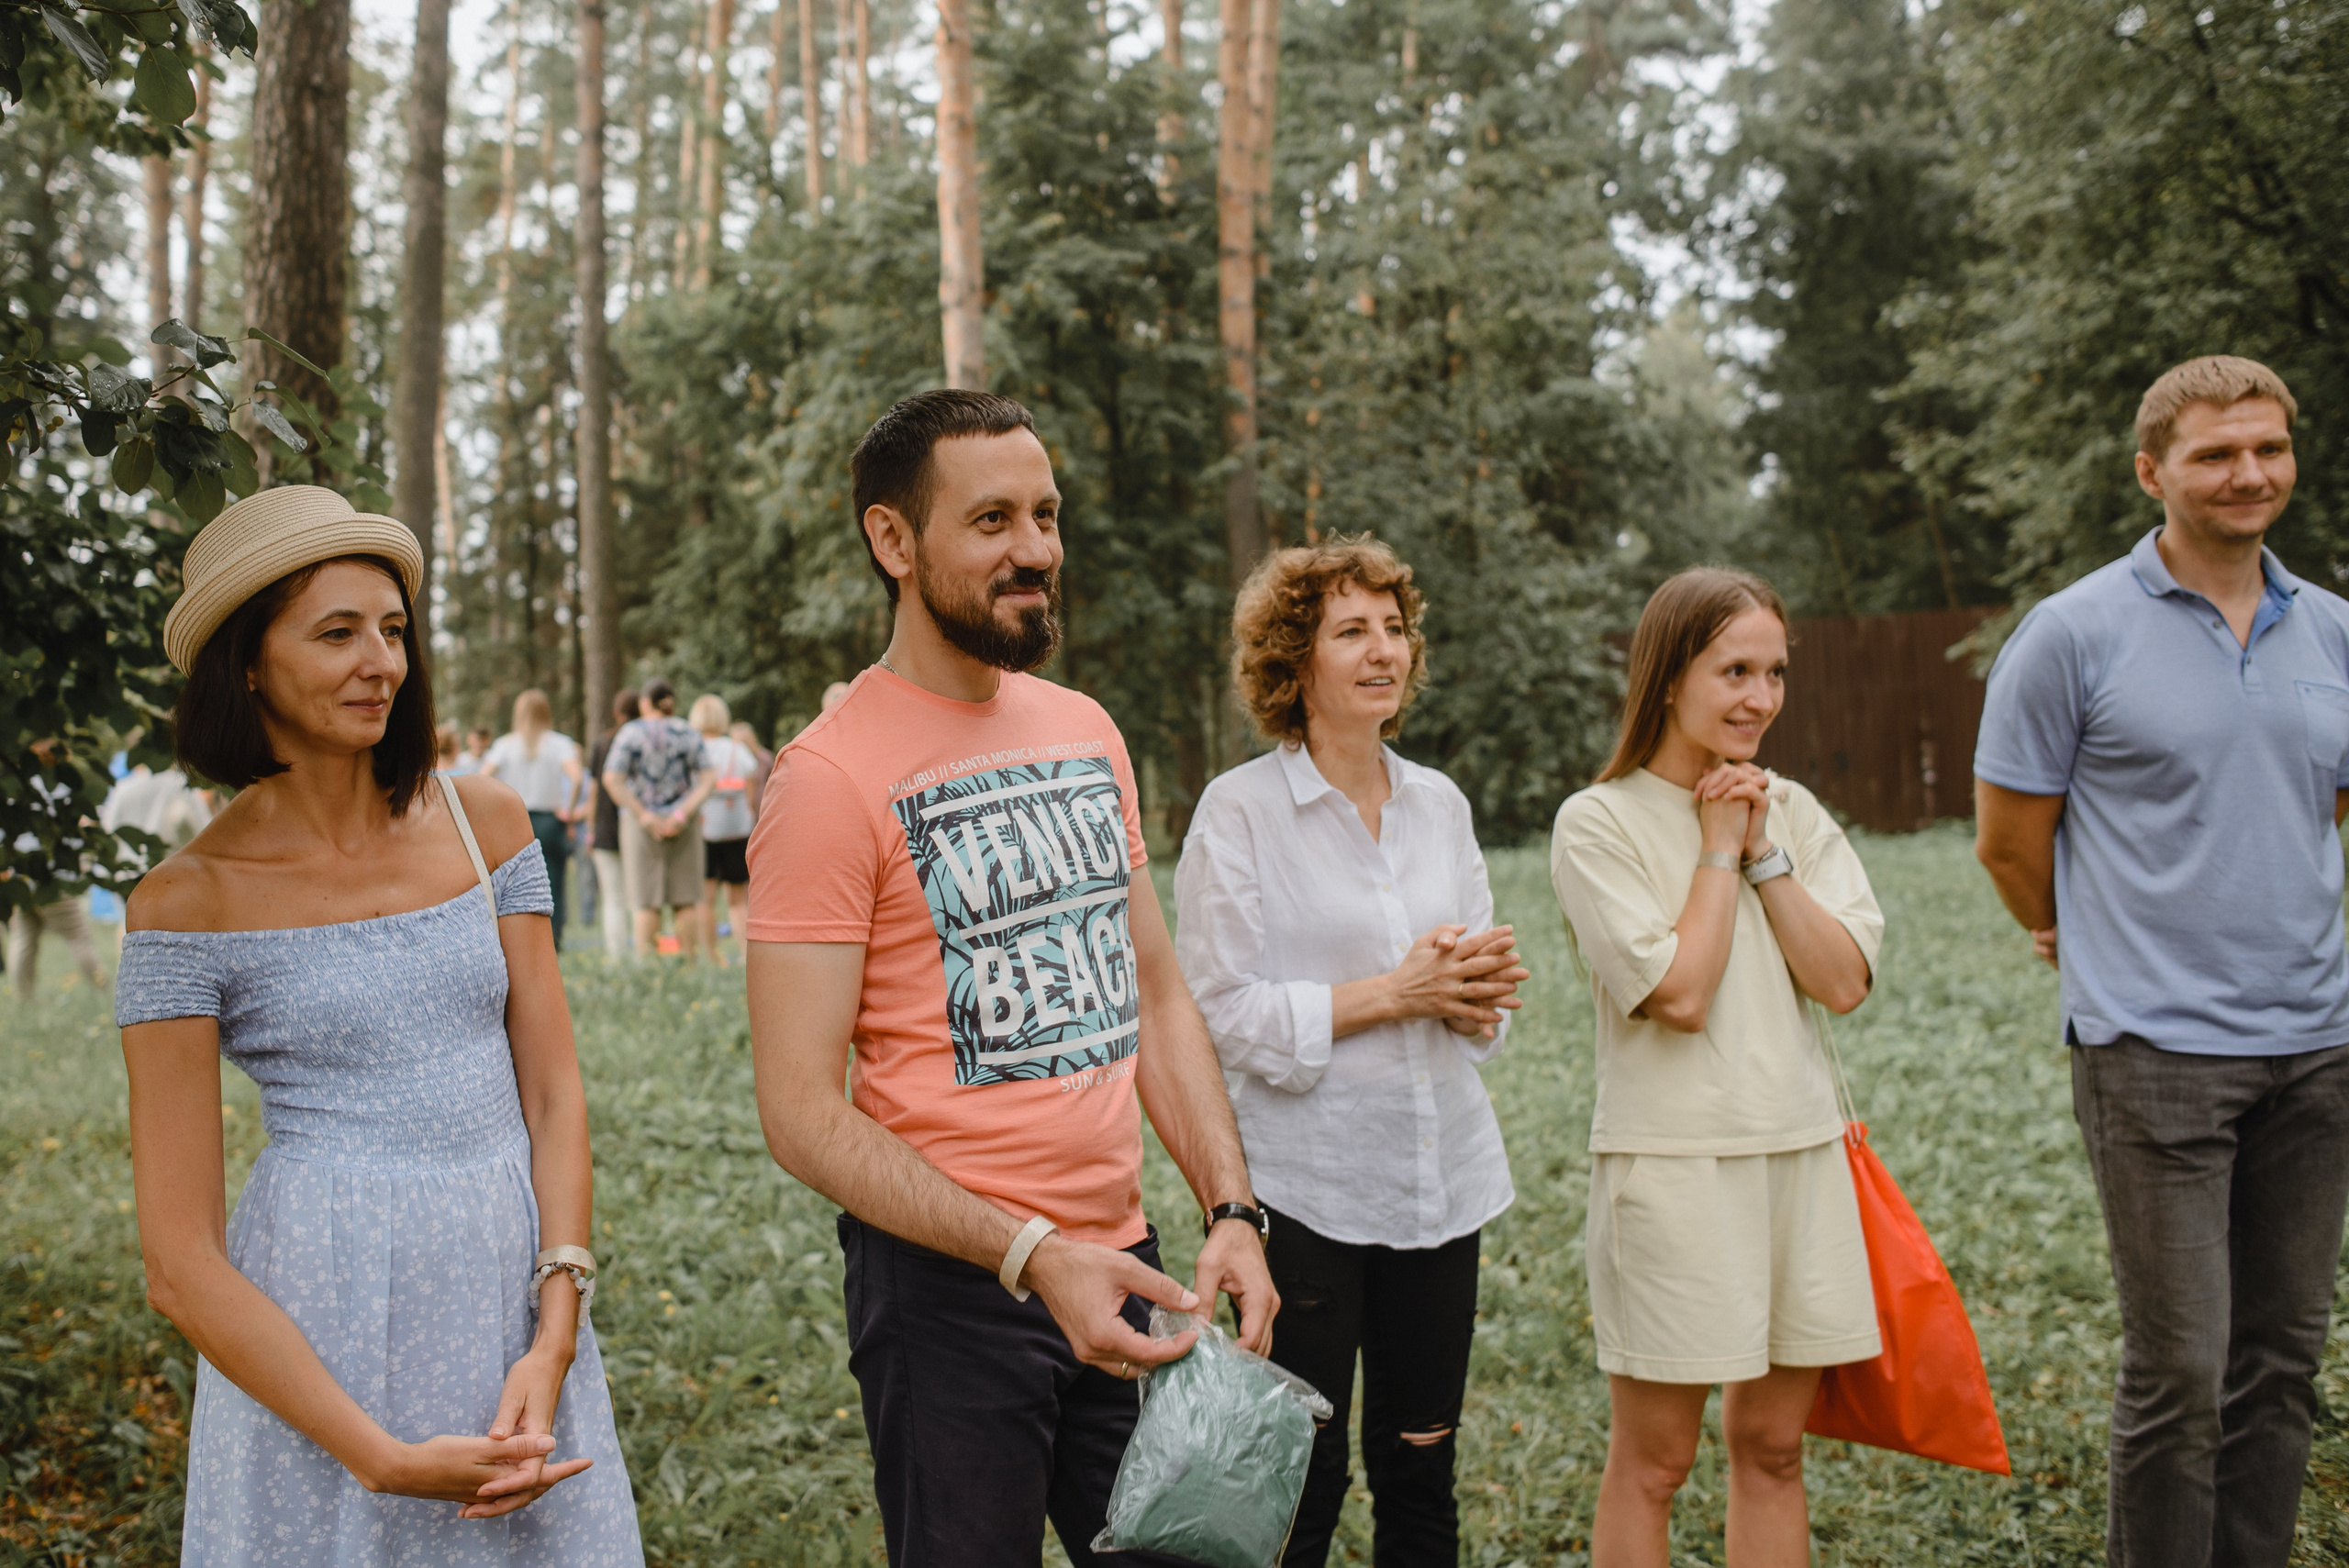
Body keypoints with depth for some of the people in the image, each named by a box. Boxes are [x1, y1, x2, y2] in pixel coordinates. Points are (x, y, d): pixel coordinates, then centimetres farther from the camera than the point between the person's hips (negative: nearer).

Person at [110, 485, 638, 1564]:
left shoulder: (485, 825, 4)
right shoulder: (190, 903, -6)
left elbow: (552, 1090, 4)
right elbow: (180, 1264, -8)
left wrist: (555, 1335, -10)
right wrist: (383, 1457, -14)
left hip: (515, 1292, 3)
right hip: (316, 1323, -3)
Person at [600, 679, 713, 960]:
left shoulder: (631, 733, -2)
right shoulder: (689, 733, 4)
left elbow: (612, 779, -11)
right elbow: (707, 779, -5)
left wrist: (644, 816, -11)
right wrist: (683, 813, -9)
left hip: (641, 822, -2)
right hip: (684, 826, 2)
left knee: (647, 901, 1)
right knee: (685, 899, 7)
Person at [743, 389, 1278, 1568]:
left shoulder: (1085, 732, 8)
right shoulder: (831, 777, -14)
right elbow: (802, 1114, -17)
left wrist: (1230, 1211, 0)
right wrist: (1032, 1255, -23)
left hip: (1121, 1259, 6)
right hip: (949, 1286, -6)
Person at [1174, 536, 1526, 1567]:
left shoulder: (1440, 805, 10)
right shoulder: (1239, 809, -6)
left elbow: (1484, 1010, 15)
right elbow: (1222, 1014, -11)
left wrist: (1474, 994, -9)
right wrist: (1393, 992, -16)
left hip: (1441, 1178, 5)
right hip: (1304, 1190, -5)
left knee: (1421, 1470, 12)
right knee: (1301, 1480, 1)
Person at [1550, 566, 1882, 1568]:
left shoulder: (1793, 812, 9)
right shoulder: (1598, 824, -7)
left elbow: (1844, 982, -2)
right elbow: (1680, 994, -16)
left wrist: (1762, 851, -6)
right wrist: (1719, 848, -7)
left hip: (1802, 1148, 5)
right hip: (1673, 1158, -5)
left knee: (1772, 1448, 12)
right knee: (1651, 1462, 3)